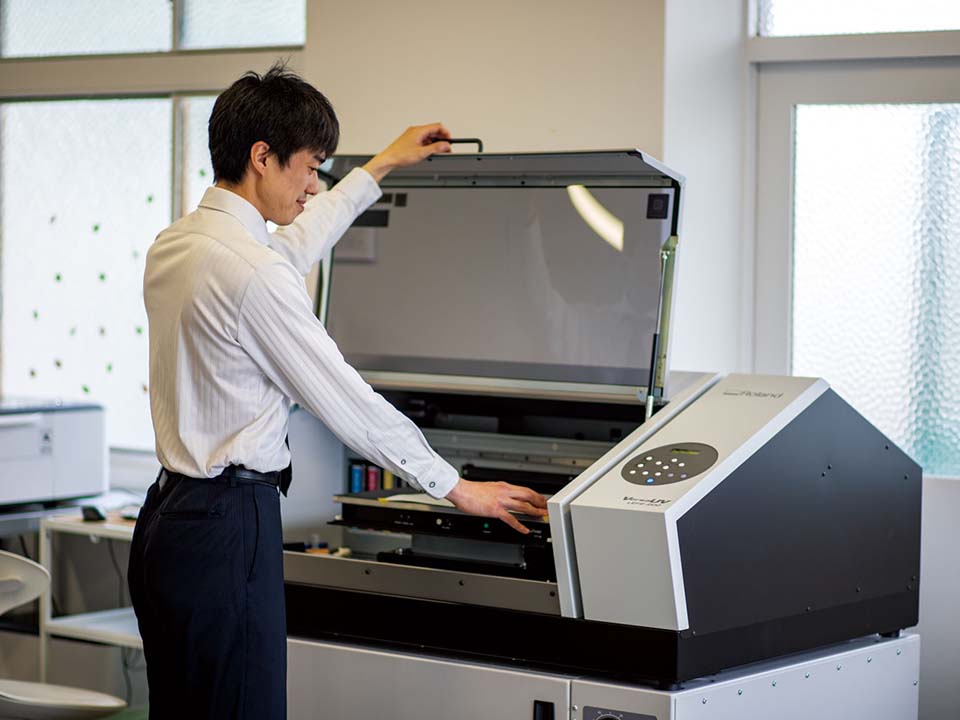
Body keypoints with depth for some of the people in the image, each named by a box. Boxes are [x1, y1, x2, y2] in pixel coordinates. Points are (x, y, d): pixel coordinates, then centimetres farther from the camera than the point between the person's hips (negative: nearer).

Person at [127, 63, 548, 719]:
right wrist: (456, 487, -2)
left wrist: (378, 169, 40)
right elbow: (345, 400, -13)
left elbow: (290, 245, 30)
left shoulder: (173, 246, 10)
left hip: (167, 518, 10)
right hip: (227, 530, -10)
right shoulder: (253, 272, -18)